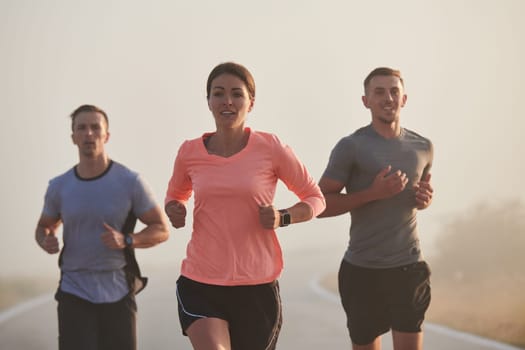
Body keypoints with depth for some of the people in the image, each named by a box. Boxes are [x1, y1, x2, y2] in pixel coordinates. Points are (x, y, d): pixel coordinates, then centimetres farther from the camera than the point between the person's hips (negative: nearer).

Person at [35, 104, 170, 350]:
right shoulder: (59, 187, 0)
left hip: (118, 293, 0)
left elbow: (162, 230, -1)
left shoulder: (130, 182, -6)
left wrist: (125, 240, -20)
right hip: (74, 294, 1)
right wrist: (47, 242, -8)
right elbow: (44, 228, 18)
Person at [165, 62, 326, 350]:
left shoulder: (270, 148, -5)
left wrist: (283, 217, -14)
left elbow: (315, 199, 6)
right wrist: (173, 210, -1)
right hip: (199, 284, 0)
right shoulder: (190, 153, 2)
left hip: (256, 287, 0)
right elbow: (176, 195, 23)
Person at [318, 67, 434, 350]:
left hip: (409, 267, 3)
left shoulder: (423, 147, 9)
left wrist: (426, 198, 3)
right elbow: (319, 204, -8)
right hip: (363, 270, -2)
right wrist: (372, 193, -19)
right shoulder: (351, 147, -5)